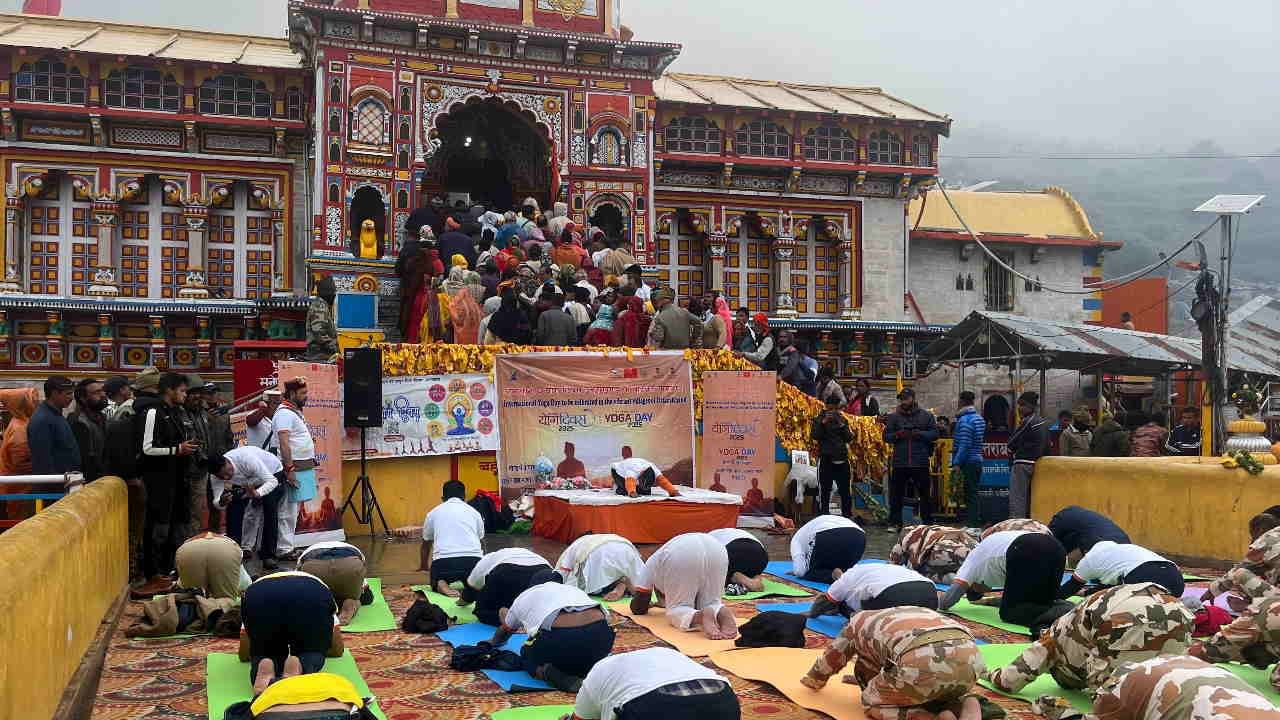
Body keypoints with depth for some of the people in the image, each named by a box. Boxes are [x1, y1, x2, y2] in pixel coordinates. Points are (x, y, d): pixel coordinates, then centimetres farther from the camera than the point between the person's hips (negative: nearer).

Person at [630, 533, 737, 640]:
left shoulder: (651, 562, 37)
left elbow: (638, 608, 33)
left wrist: (648, 603, 54)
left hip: (680, 554, -4)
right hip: (717, 550, 4)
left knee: (677, 608, 10)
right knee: (711, 603, 20)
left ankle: (700, 616, -24)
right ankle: (721, 612, -16)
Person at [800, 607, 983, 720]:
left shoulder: (860, 620, 30)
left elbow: (831, 657, 43)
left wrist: (813, 679, 62)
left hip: (924, 662, -6)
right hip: (971, 656, 6)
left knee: (872, 703, 21)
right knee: (933, 693, 38)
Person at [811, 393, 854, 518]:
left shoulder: (843, 420, 12)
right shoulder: (819, 420, 4)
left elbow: (849, 438, 4)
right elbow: (814, 436, -10)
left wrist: (842, 424, -8)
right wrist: (823, 422, -17)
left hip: (842, 459, 3)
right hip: (826, 459, -3)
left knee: (845, 491, 5)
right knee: (825, 491, 0)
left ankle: (847, 515, 13)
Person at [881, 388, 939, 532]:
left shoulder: (925, 415, 5)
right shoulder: (894, 417, 7)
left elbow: (935, 433, 2)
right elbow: (886, 436, 7)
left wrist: (920, 434, -14)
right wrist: (897, 435, -12)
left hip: (921, 462, -1)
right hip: (900, 462, 1)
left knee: (925, 493, 9)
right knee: (896, 494, 3)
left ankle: (928, 522, 20)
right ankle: (894, 523, 12)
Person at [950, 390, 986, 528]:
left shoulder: (964, 420, -15)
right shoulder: (979, 418, 14)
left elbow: (964, 444, -20)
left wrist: (956, 463, -19)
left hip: (967, 461, -9)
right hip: (978, 460, 9)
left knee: (969, 494, -6)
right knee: (974, 493, 15)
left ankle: (971, 522, -4)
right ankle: (977, 520, 21)